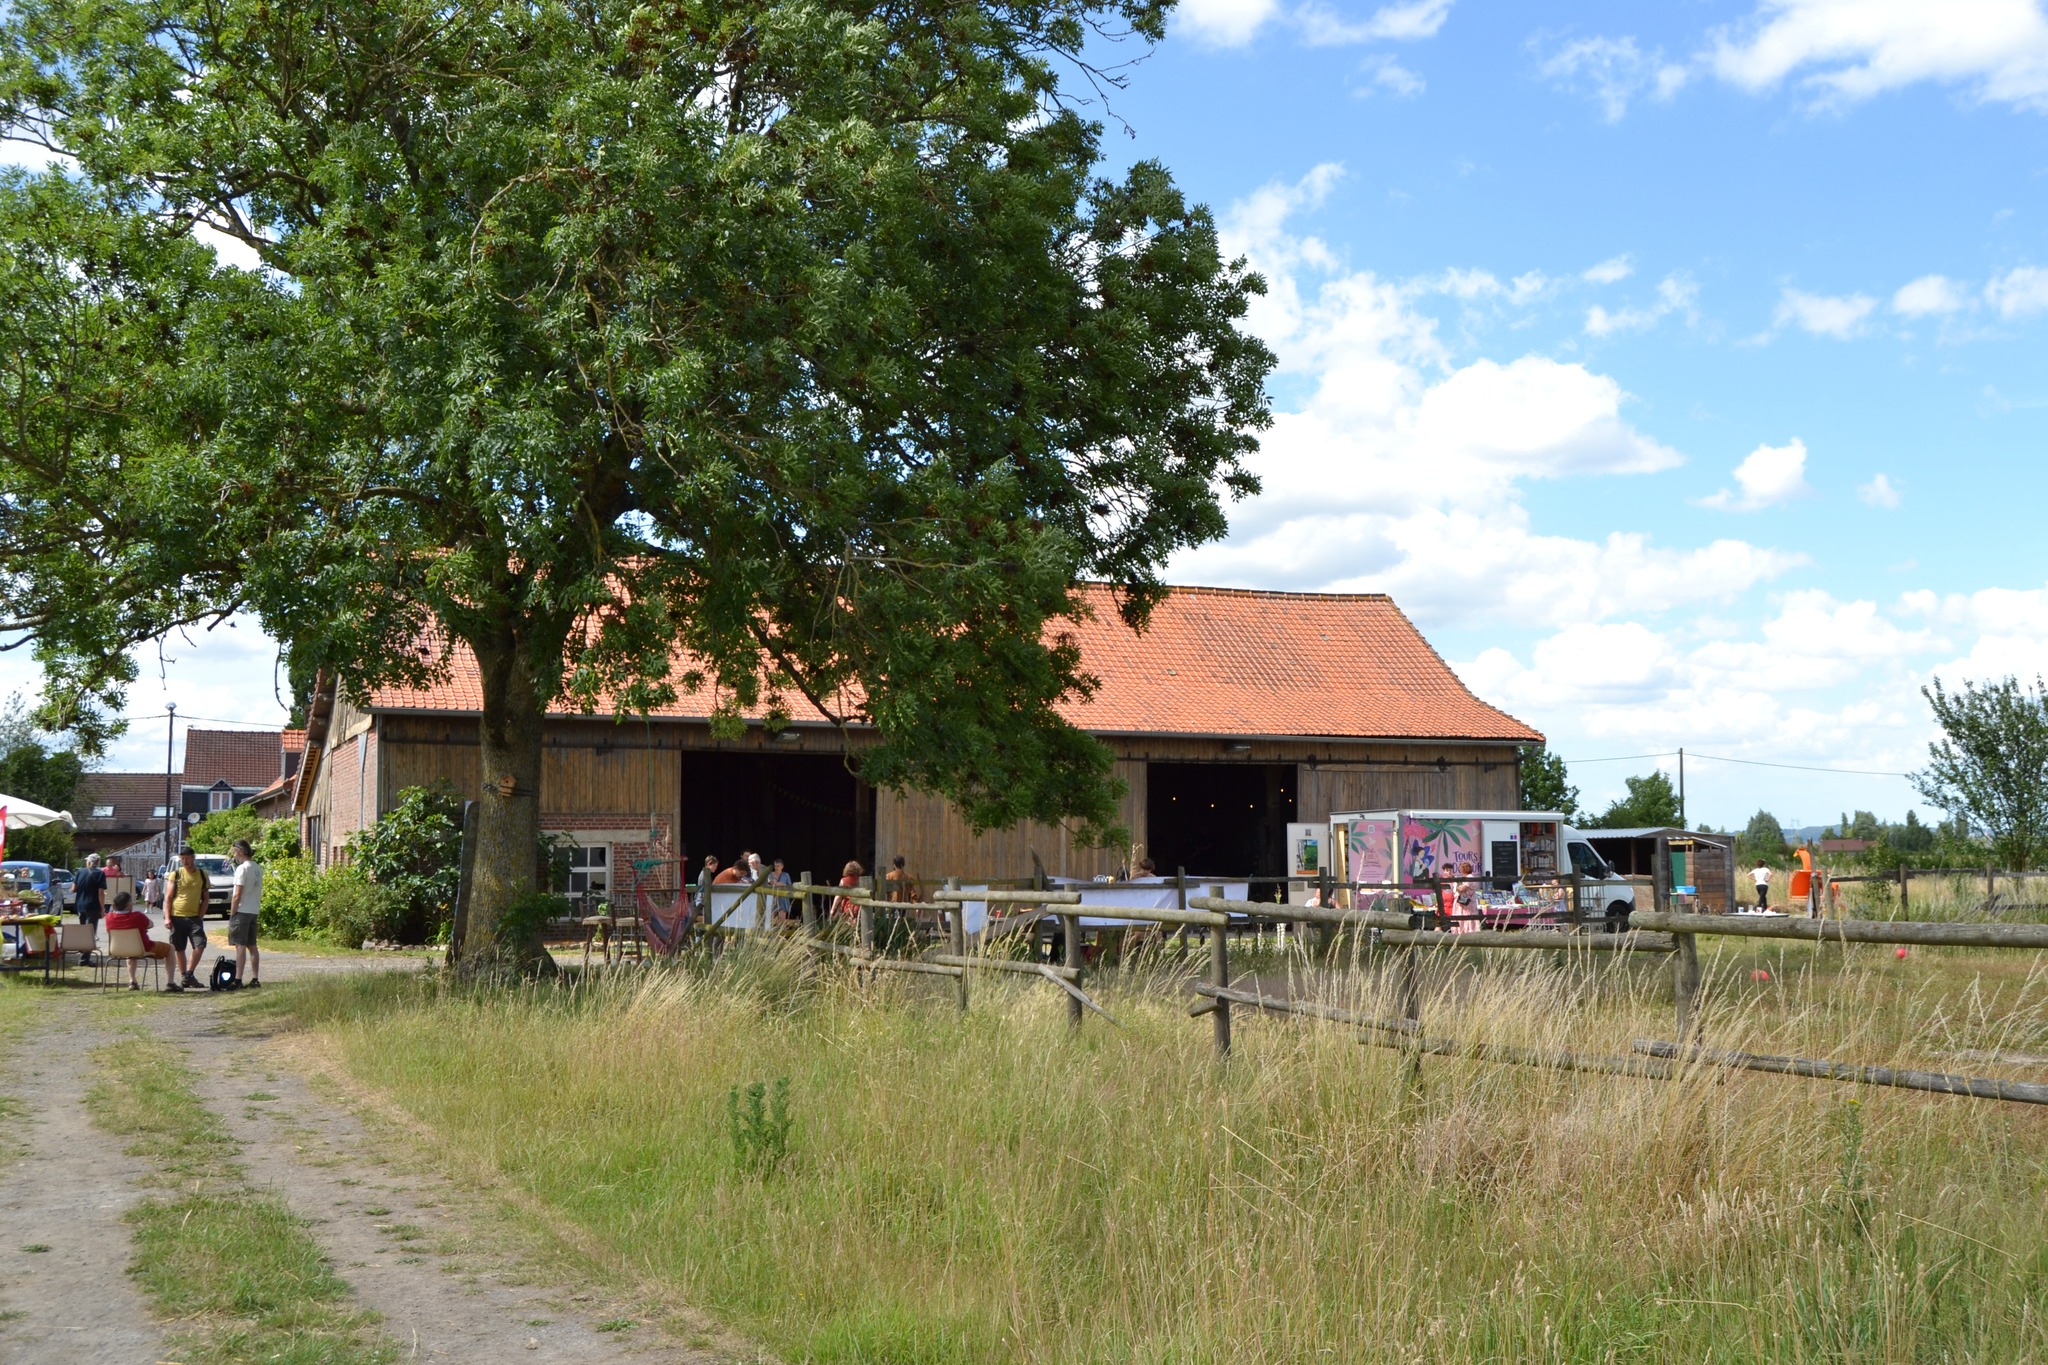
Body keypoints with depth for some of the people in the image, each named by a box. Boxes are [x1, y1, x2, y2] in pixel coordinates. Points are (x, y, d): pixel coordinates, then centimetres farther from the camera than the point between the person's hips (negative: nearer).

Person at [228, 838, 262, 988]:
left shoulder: (242, 868, -13)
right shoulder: (257, 868, 13)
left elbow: (237, 895, -15)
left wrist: (231, 914, -10)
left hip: (242, 912, -8)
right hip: (254, 911, 8)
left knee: (240, 946, -8)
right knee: (252, 946, 10)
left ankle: (238, 979, -9)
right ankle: (255, 978, 9)